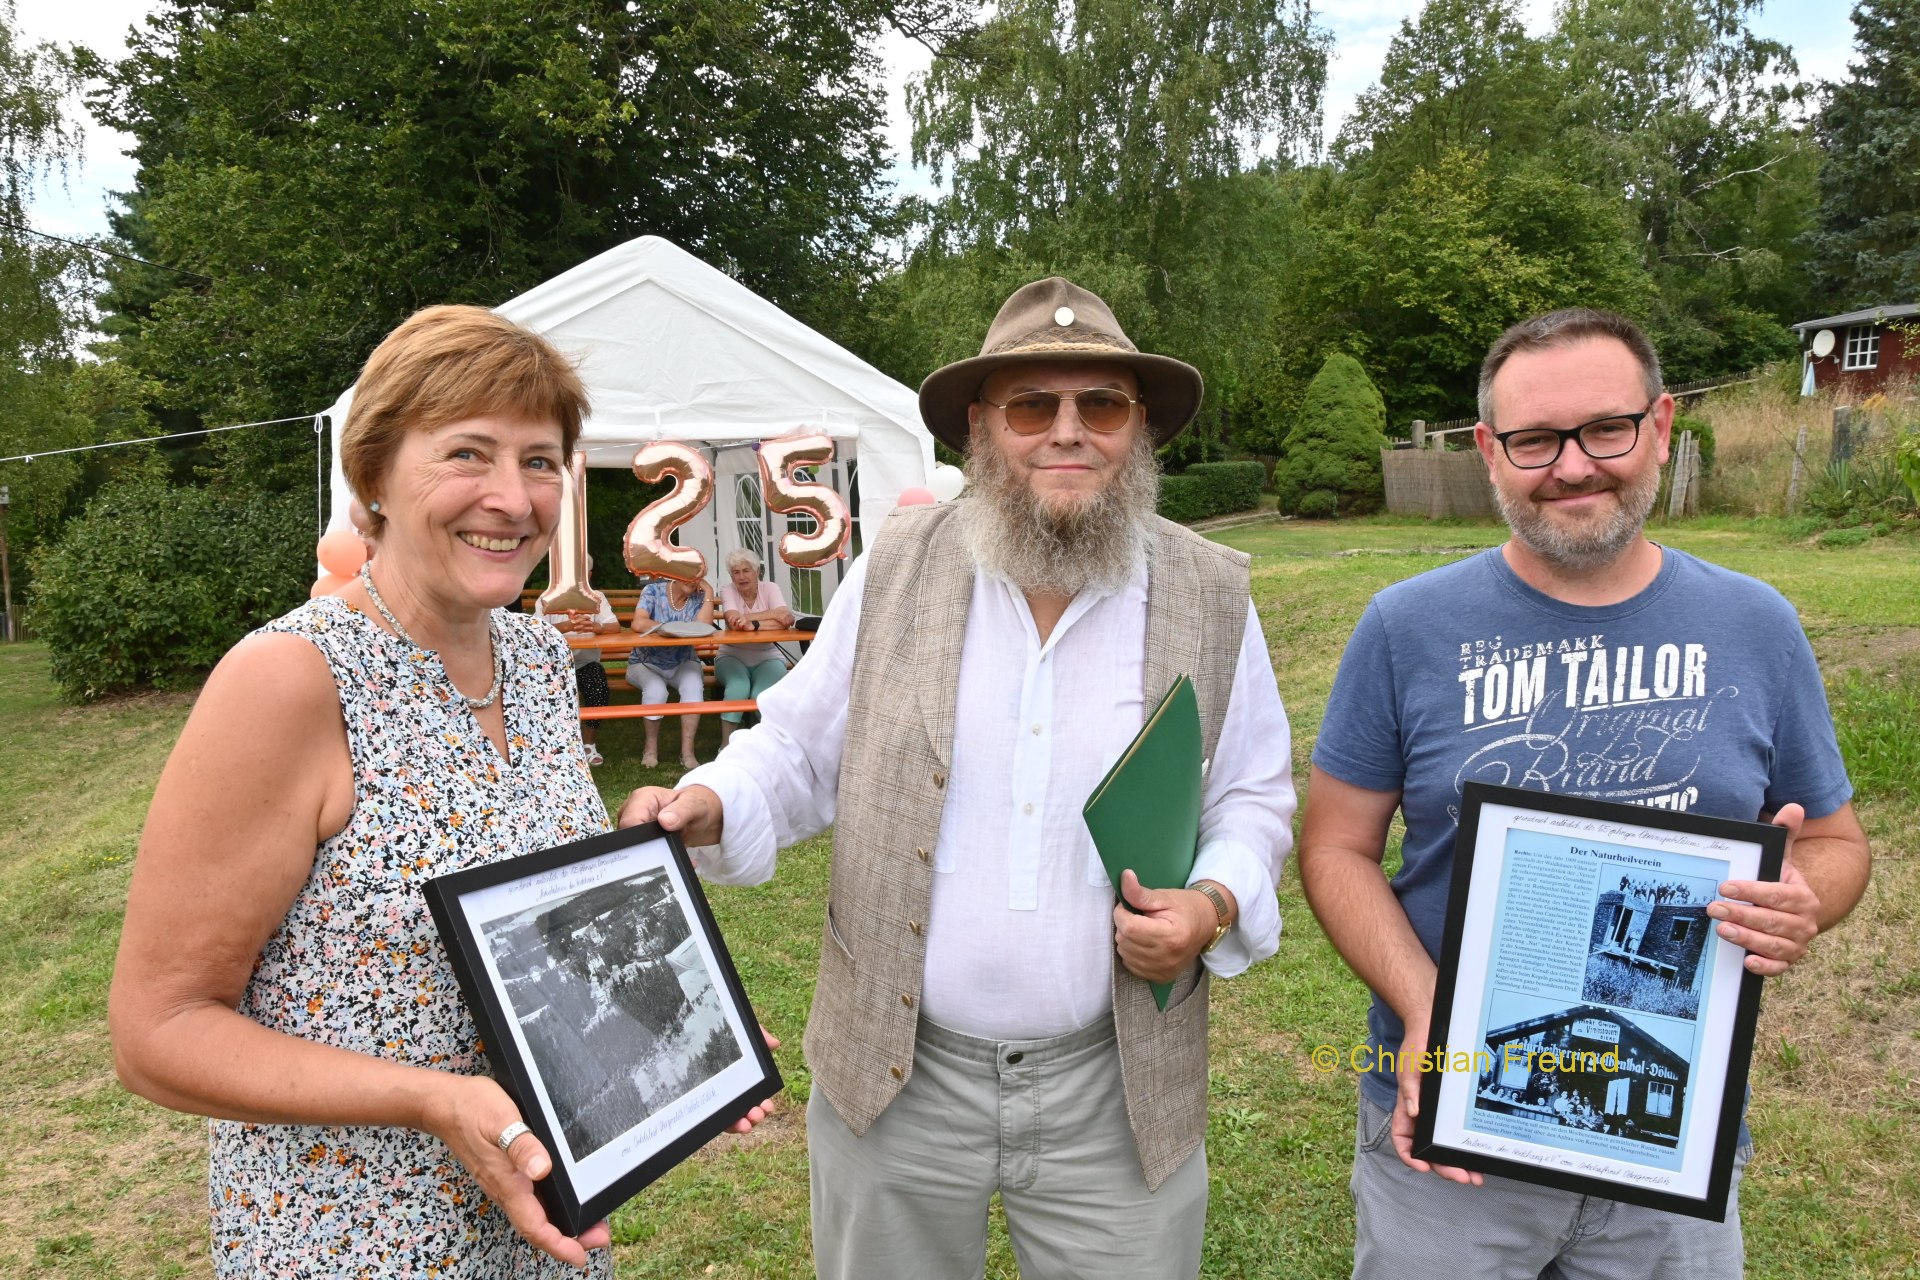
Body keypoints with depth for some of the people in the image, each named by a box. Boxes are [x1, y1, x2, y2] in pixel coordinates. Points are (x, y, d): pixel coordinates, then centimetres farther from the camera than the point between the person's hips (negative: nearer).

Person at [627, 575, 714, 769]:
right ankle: (651, 748, -8)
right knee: (656, 690, -33)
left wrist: (709, 593, -20)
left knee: (694, 686, -31)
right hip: (647, 663, -2)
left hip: (683, 664, 2)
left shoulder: (699, 597, -3)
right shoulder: (653, 591, -9)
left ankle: (687, 751, -22)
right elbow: (638, 624, -25)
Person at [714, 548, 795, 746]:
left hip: (767, 658, 0)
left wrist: (753, 623, -32)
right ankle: (726, 745, -22)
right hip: (733, 657, 0)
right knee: (738, 687, -32)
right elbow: (735, 622, -21)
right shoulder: (728, 590, -1)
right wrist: (773, 616, -27)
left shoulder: (770, 589, 0)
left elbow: (787, 619, -19)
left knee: (762, 694, -29)